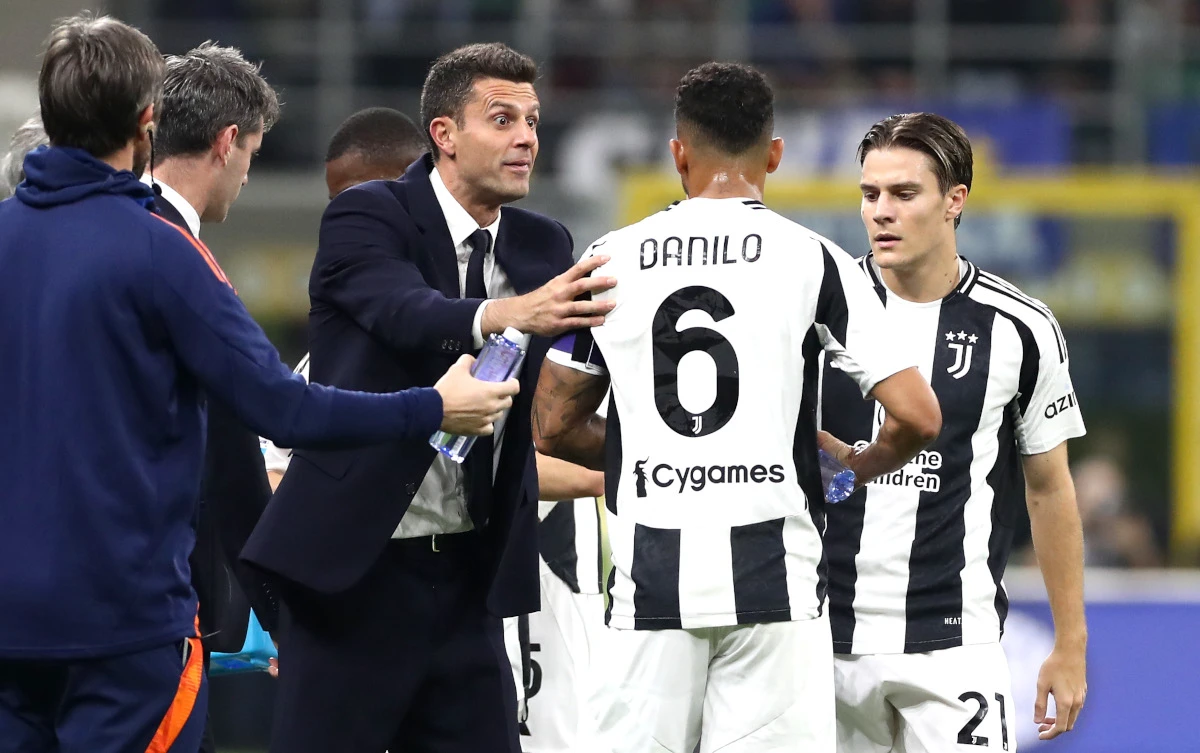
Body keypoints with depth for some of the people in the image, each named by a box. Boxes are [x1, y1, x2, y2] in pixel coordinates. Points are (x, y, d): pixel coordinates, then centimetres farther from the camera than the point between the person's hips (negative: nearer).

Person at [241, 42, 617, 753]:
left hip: (469, 575, 5)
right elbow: (406, 313, -28)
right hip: (356, 567, -5)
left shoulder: (543, 247, 10)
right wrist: (504, 315, -48)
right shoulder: (367, 216, -6)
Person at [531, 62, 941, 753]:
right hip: (774, 580, -2)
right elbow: (918, 417, -5)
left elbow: (553, 428, 12)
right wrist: (856, 469, 16)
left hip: (650, 580, 2)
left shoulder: (609, 261, 6)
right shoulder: (811, 260, 0)